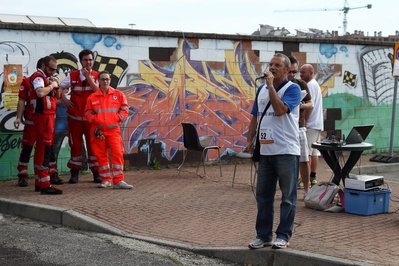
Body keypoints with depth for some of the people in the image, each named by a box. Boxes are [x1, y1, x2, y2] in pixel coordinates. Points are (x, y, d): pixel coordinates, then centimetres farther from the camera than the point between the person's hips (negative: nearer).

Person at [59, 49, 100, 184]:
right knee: (75, 144, 5)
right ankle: (74, 172, 12)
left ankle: (96, 172, 9)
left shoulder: (96, 76, 2)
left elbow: (99, 91, -13)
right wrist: (64, 100, 0)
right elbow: (60, 87, 13)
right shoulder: (72, 75, 6)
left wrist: (88, 77, -17)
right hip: (75, 116, 1)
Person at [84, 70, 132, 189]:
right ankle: (105, 180, 17)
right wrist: (96, 120, -9)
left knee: (117, 154, -11)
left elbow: (124, 109, 5)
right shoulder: (92, 97, 6)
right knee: (101, 156, 6)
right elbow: (88, 113, 7)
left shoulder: (118, 95, 6)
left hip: (114, 129, -1)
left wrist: (117, 119, -9)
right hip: (98, 130, 1)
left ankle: (118, 180, -8)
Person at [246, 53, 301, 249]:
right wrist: (250, 140, 10)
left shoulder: (292, 89, -5)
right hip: (265, 151, 6)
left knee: (288, 196, 2)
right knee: (263, 195, 10)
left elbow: (280, 110, -21)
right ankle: (263, 235, 18)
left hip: (286, 151, -6)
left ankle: (283, 236, 10)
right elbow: (255, 117, 19)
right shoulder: (261, 89, 15)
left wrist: (271, 85, -14)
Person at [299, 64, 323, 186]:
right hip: (317, 124, 10)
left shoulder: (310, 85, -11)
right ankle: (313, 177, 12)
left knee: (306, 152, -11)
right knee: (314, 152, 9)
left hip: (310, 124, -10)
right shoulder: (315, 84, 21)